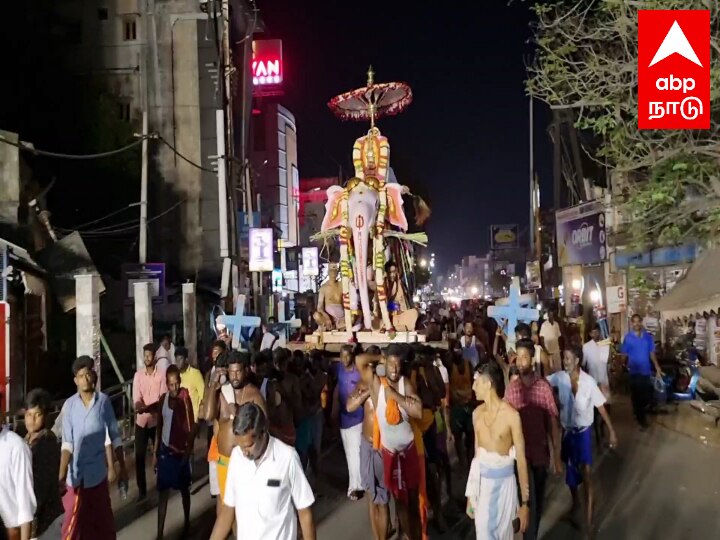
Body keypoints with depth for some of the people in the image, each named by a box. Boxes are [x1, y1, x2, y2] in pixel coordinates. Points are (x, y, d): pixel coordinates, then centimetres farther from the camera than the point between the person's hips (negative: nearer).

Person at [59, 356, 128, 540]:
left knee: (102, 520, 16)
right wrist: (61, 477, -16)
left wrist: (122, 468, 4)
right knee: (73, 524, 6)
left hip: (97, 473, 0)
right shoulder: (70, 404, -7)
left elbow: (115, 437, 1)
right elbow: (67, 443, -9)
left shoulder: (104, 401, -6)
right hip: (76, 475, 0)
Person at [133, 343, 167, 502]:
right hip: (141, 421, 2)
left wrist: (148, 407, -29)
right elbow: (136, 397, -7)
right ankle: (142, 490, 12)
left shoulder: (162, 375, -8)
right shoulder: (138, 375, 1)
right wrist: (139, 406, -30)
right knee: (139, 457, 2)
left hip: (156, 420, -2)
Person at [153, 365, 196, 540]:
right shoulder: (163, 398, 0)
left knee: (183, 489, 14)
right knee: (163, 492, 5)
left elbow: (192, 427, -13)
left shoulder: (185, 398, -14)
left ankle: (187, 523, 33)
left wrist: (188, 451, -15)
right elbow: (159, 426, 8)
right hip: (165, 450, 4)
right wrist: (155, 452, 9)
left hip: (180, 451, -4)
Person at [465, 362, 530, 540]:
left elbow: (521, 459, -12)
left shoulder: (511, 415, -15)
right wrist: (471, 494, 13)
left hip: (503, 482, -4)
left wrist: (525, 503, -11)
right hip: (481, 482, 4)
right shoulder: (477, 413, 2)